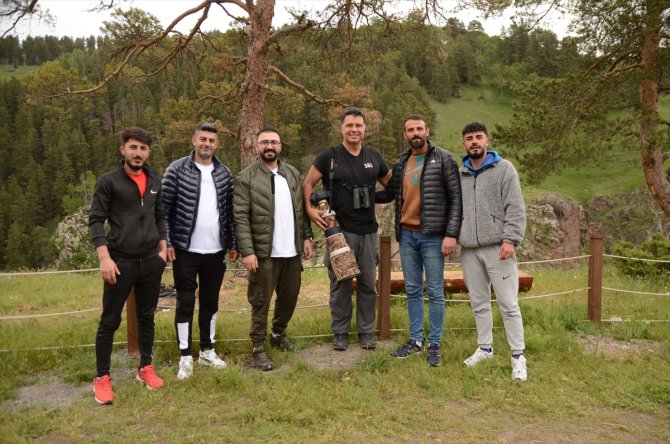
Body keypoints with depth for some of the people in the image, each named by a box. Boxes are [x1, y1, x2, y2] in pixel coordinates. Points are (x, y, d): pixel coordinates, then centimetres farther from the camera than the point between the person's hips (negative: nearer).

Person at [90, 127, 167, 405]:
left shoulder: (155, 181, 9)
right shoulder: (108, 181, -5)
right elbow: (96, 220, -8)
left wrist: (163, 249, 9)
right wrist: (105, 258, -17)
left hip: (151, 261, 4)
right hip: (121, 261, -4)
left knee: (147, 317, 13)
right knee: (110, 321, 4)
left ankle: (145, 368, 27)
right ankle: (102, 377, 17)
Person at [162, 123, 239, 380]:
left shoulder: (224, 173, 6)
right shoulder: (177, 169, -5)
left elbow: (229, 211, 8)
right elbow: (164, 208, -6)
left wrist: (233, 244, 6)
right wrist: (167, 242, -11)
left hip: (216, 251, 4)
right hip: (185, 250, -3)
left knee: (211, 302, 13)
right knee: (185, 302, 4)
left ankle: (207, 351, 27)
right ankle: (185, 357, 16)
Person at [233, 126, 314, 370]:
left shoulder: (293, 174, 10)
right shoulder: (245, 177, -6)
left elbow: (301, 209, 13)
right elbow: (241, 217, -11)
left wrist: (306, 237, 7)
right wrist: (247, 251, -16)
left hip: (292, 250, 5)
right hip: (263, 252, -5)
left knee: (290, 296, 16)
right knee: (261, 301, 4)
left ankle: (279, 334, 39)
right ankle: (258, 348, 19)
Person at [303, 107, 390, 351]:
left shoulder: (374, 156, 8)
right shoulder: (329, 156, -3)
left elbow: (391, 183, 19)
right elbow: (308, 183, 1)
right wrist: (310, 209, -12)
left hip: (368, 231, 3)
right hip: (339, 230, -3)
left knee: (368, 283, 9)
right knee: (340, 283, 5)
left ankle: (366, 331, 23)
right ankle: (340, 332, 20)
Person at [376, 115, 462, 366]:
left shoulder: (444, 159, -4)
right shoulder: (401, 164, 11)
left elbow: (455, 198, -8)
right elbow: (389, 194, 19)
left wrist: (451, 234, -14)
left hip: (433, 236, -5)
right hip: (406, 235, 5)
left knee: (435, 292, 3)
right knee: (412, 291, 12)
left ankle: (434, 344, 15)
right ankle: (416, 340, 24)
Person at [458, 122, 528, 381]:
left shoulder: (504, 169, 0)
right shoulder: (460, 174, 13)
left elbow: (515, 209, -6)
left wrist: (511, 239, -15)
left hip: (497, 248, -4)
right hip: (469, 250, 5)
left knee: (509, 304, -2)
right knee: (479, 304, 14)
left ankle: (518, 357, 9)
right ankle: (485, 348, 28)